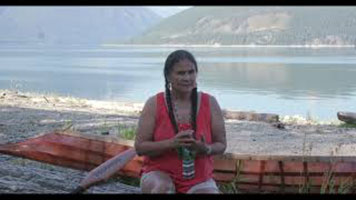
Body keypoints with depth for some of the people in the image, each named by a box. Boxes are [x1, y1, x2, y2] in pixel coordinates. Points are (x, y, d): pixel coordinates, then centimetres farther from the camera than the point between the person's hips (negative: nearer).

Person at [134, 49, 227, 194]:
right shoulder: (154, 104, -7)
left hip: (199, 180, 2)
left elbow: (221, 145, 2)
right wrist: (171, 143, -25)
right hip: (160, 173, -2)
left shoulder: (209, 103, -3)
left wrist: (206, 149, -22)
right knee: (162, 189, -34)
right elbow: (140, 147, -9)